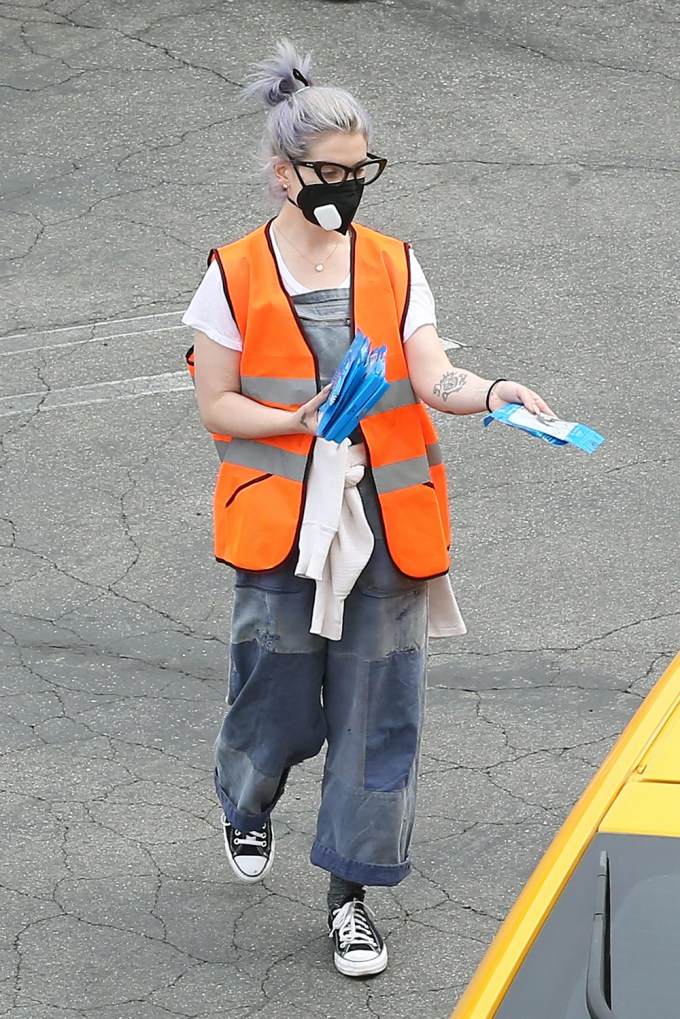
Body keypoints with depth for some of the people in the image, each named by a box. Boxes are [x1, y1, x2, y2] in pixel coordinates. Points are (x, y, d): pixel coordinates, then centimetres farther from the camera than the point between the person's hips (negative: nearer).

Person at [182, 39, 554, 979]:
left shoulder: (395, 267, 4)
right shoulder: (236, 277, -3)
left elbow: (432, 379, -4)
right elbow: (215, 405, -1)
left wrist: (489, 394, -25)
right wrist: (300, 420, -18)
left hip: (386, 523, 2)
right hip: (281, 524, -2)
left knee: (377, 711, 3)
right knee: (278, 698, 6)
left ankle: (352, 891, 15)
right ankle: (247, 809, 41)